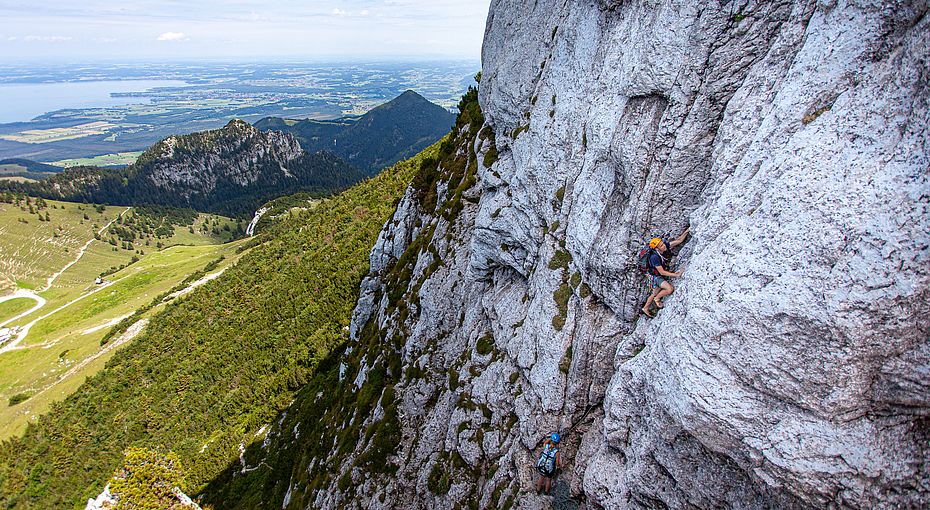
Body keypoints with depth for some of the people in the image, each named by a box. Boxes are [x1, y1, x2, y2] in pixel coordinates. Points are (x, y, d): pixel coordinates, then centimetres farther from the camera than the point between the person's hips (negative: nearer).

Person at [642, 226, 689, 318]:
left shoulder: (665, 246, -15)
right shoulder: (654, 257, -33)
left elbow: (679, 240, -9)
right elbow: (662, 272, -28)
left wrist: (686, 231, -22)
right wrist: (676, 275, -28)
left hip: (661, 276, 7)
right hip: (655, 277, -7)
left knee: (654, 294, 20)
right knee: (670, 288, -25)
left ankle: (645, 308, 40)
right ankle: (657, 299, 2)